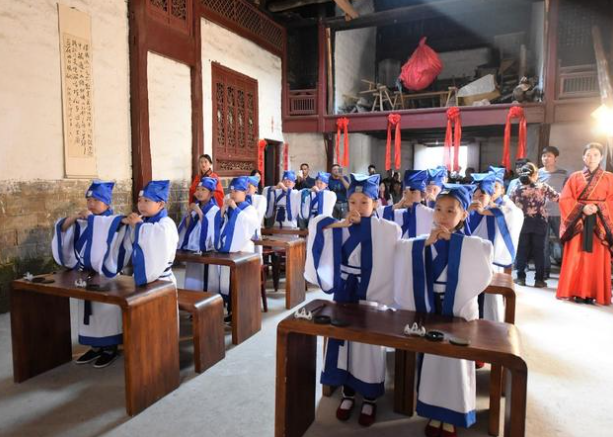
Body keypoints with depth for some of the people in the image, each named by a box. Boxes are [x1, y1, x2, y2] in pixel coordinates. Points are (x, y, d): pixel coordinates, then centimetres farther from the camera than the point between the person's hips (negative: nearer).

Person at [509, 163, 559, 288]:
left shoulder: (516, 190, -2)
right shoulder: (543, 187, -5)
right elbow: (557, 198, -3)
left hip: (522, 223, 1)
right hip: (539, 223, -1)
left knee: (522, 250, 9)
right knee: (539, 251, 6)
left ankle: (521, 277, 11)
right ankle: (539, 279, 9)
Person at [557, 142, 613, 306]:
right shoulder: (575, 177, 7)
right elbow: (565, 200, 0)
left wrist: (598, 208, -16)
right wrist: (582, 208, -15)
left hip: (599, 224, 0)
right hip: (578, 222, 0)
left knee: (596, 260, 0)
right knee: (576, 258, -1)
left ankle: (592, 294, 6)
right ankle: (577, 292, 5)